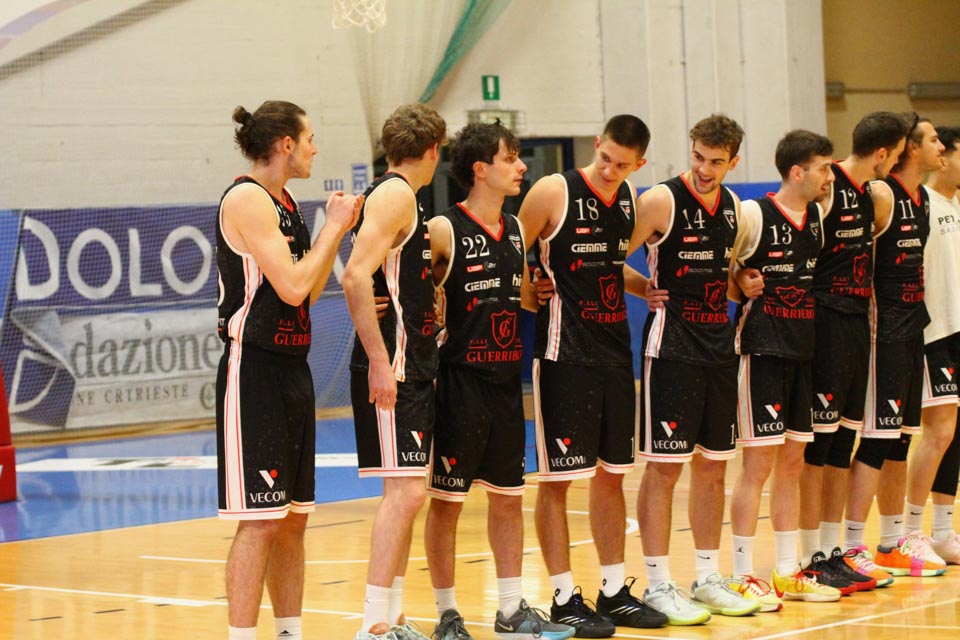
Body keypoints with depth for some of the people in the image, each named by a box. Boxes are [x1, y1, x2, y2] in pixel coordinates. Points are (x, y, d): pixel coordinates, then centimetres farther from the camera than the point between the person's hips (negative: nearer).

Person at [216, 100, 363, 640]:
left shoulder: (285, 205, 15)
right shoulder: (247, 199, -13)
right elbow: (291, 287, -20)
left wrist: (337, 232, 10)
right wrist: (333, 229, -8)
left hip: (292, 369, 10)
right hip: (255, 370, -10)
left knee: (293, 517, 12)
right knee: (259, 521, -10)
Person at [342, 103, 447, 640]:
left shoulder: (405, 200, 18)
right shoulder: (395, 194, -12)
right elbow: (357, 277, -23)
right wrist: (380, 362, -25)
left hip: (414, 368, 10)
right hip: (392, 367, -10)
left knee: (407, 491, 12)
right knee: (406, 490, -13)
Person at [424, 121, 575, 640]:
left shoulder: (515, 231, 9)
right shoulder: (444, 231, -12)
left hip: (505, 382, 7)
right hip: (459, 381, -7)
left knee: (508, 496, 12)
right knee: (446, 498, 2)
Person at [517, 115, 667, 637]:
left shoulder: (628, 198, 8)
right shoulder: (554, 192, -12)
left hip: (614, 349, 7)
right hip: (564, 353, -7)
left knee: (612, 472, 12)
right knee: (557, 479, -3)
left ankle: (614, 591, 21)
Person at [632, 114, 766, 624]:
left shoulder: (731, 206, 9)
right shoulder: (661, 201, -12)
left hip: (718, 345, 7)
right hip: (671, 347, -7)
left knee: (712, 465, 11)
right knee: (664, 465, -5)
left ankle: (708, 578, 19)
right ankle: (657, 585, 1)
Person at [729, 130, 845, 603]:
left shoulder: (816, 217, 8)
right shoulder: (753, 216, -13)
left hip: (802, 350, 7)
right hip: (761, 350, -7)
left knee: (792, 463, 11)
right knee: (759, 462, -6)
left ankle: (789, 573, 18)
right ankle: (742, 575, 1)